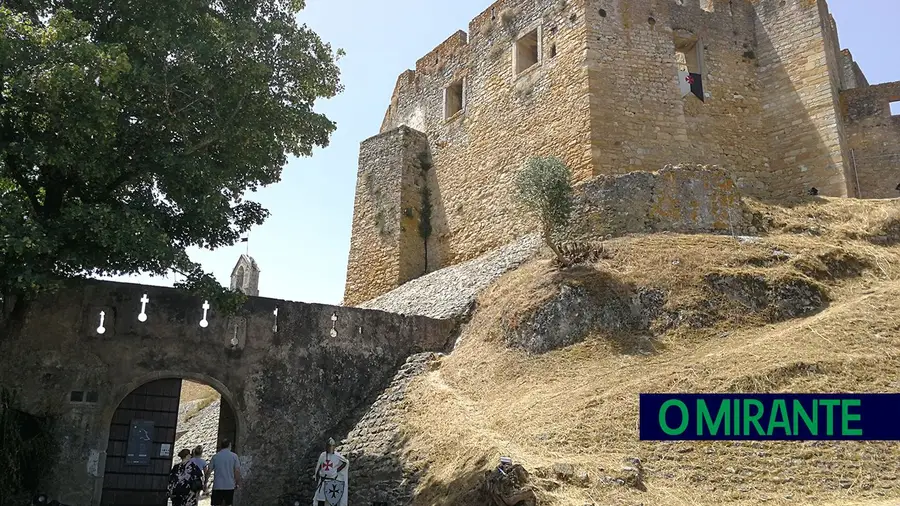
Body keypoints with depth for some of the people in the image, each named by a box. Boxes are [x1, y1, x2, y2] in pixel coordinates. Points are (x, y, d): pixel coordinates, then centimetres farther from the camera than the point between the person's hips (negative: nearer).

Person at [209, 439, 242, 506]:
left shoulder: (215, 456, 2)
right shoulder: (234, 456, -1)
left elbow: (209, 471, 1)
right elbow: (237, 471, -5)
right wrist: (238, 483, 5)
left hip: (217, 486, 0)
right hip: (230, 486, 0)